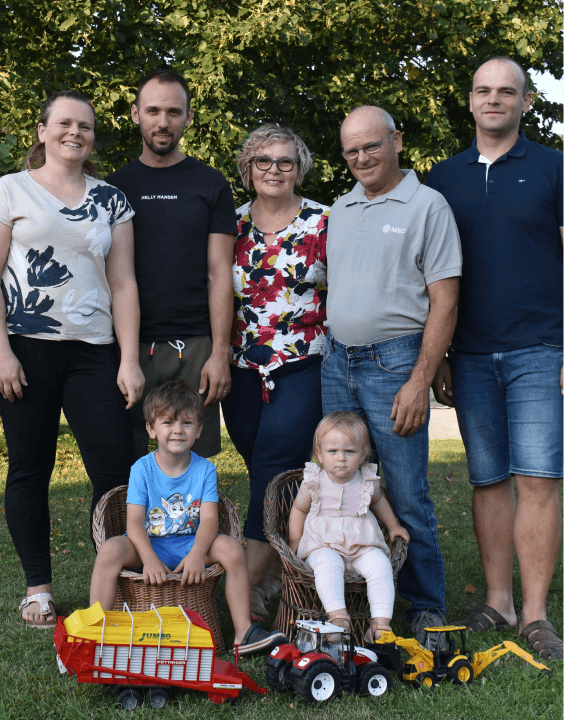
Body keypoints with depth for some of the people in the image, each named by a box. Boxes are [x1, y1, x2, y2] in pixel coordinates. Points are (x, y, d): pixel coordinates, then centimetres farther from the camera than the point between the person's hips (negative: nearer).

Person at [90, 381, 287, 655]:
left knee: (231, 547, -23)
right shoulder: (142, 469, -5)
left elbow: (209, 519, -10)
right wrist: (150, 560, -28)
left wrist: (197, 554, -29)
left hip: (190, 546, 1)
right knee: (110, 550, -30)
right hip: (148, 546, -1)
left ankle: (244, 632, -17)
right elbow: (134, 522, -12)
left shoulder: (204, 469, 0)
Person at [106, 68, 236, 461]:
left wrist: (220, 353, -6)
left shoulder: (211, 185, 7)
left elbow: (219, 274, 3)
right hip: (127, 346, 1)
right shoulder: (114, 186, 11)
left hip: (194, 348, -1)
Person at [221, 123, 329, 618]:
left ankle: (249, 586, -10)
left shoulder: (323, 223, 1)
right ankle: (281, 570, 23)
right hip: (243, 370, 4)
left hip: (305, 365, -3)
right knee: (265, 471, 8)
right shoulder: (233, 225, 9)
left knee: (275, 467, -12)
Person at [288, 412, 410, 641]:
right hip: (324, 545, -2)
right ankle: (338, 615, -42)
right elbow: (299, 509, 13)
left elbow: (378, 501, 26)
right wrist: (295, 540, 6)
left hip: (363, 545, 2)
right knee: (327, 563, -35)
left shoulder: (368, 481, 3)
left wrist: (393, 525, 25)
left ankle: (381, 621, -25)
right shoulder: (314, 482, -3)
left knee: (380, 564, -27)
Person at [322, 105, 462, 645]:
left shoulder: (427, 206, -2)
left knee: (406, 496, -4)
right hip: (336, 362, 6)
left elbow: (444, 300, -7)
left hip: (394, 363, -6)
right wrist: (327, 356, 11)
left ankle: (426, 608, 10)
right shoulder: (339, 210, 16)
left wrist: (420, 381, -14)